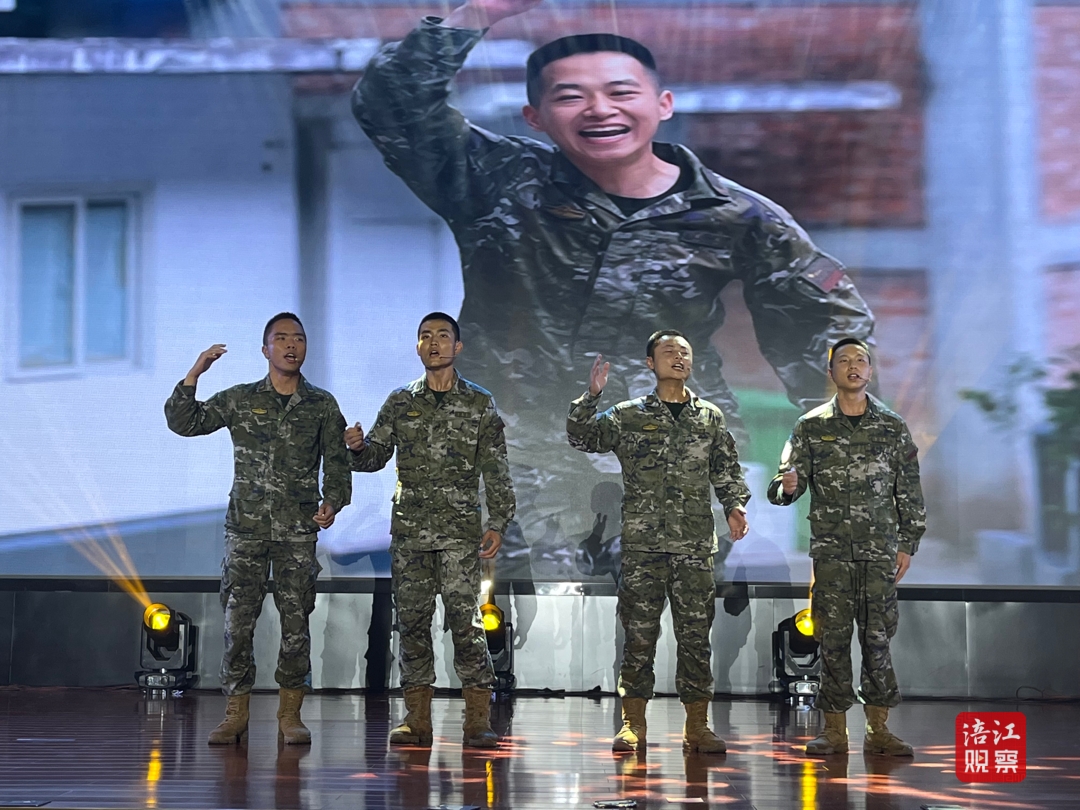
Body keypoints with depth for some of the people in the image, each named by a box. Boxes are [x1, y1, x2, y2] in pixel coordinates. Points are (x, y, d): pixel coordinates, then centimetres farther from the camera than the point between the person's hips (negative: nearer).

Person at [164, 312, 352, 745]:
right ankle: (236, 713, 7)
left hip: (298, 530, 0)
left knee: (296, 622, 1)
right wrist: (193, 375, -9)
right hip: (246, 527, 0)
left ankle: (290, 713, 10)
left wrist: (333, 502, -10)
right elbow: (183, 422, 3)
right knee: (238, 621, -1)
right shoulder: (239, 399, 7)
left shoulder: (323, 405, 8)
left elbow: (337, 463, 7)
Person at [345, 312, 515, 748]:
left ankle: (478, 721, -4)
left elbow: (496, 471, 3)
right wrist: (358, 447, -11)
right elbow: (375, 457, 12)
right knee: (412, 620, 3)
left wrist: (498, 522, -5)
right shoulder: (400, 402, 11)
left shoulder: (479, 404, 5)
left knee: (465, 619, -8)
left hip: (461, 530, -3)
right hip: (409, 530, 3)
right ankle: (417, 719, 9)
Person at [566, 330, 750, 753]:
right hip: (642, 543, -1)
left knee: (696, 634, 1)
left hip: (695, 544, 1)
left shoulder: (710, 417, 13)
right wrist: (591, 395, -13)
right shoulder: (628, 416, 8)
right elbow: (582, 437, 1)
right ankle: (633, 725, 6)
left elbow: (727, 471, 14)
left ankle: (697, 725, 8)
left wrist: (735, 504, -3)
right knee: (639, 633, 0)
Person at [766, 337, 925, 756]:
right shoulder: (811, 426, 5)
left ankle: (878, 727, 7)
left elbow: (910, 491, 8)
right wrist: (788, 486, -22)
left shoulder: (893, 427, 7)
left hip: (880, 549, 1)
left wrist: (907, 544, 4)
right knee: (833, 636, 0)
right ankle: (834, 728, 7)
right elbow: (787, 481, 2)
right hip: (831, 548, 0)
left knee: (878, 635, 1)